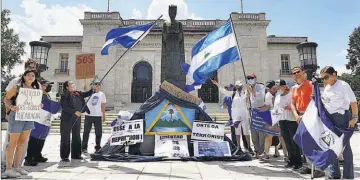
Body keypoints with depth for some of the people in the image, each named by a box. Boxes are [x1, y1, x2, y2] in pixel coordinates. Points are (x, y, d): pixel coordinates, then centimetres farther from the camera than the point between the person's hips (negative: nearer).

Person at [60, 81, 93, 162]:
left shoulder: (78, 94, 7)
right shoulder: (64, 95, -12)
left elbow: (87, 94, 17)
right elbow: (64, 107, -19)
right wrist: (75, 112, -23)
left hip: (77, 119, 7)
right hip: (67, 119, -7)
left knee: (76, 136, 13)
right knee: (65, 137, 1)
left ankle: (75, 154, 25)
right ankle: (64, 156, 9)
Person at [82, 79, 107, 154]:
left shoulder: (102, 94, 7)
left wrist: (104, 115, 10)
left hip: (98, 116, 2)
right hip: (88, 115, -2)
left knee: (99, 132, 6)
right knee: (86, 132, 5)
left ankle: (97, 147, 19)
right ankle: (84, 147, 16)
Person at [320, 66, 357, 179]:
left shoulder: (343, 85, -10)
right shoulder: (327, 87, 11)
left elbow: (353, 102, -12)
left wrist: (354, 118, -15)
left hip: (341, 117, -7)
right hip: (329, 119, 7)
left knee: (344, 146, 1)